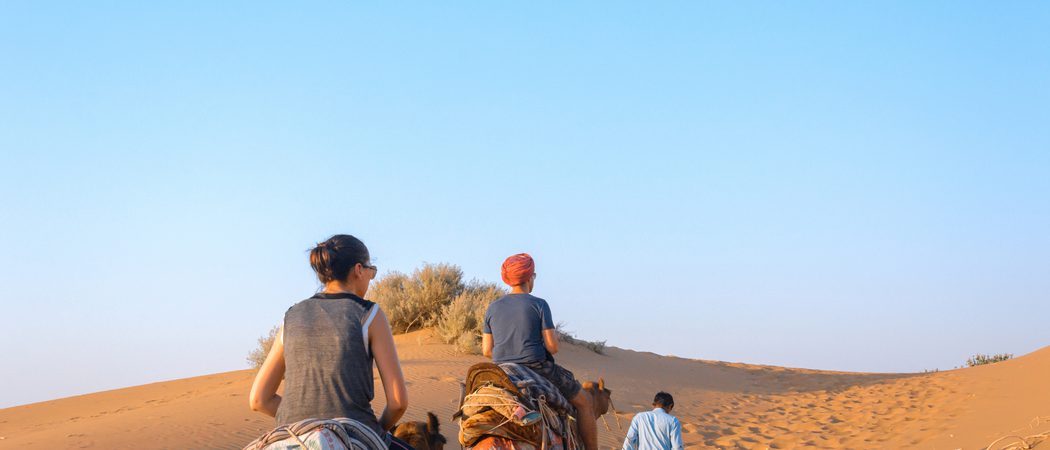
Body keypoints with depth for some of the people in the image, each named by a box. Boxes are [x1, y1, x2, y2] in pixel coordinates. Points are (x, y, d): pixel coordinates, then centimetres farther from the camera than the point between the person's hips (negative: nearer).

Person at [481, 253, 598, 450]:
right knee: (584, 401, 13)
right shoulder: (539, 305, -9)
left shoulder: (493, 308, 4)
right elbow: (552, 347, -11)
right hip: (538, 368, -4)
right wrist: (555, 335, 11)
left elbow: (487, 350, 5)